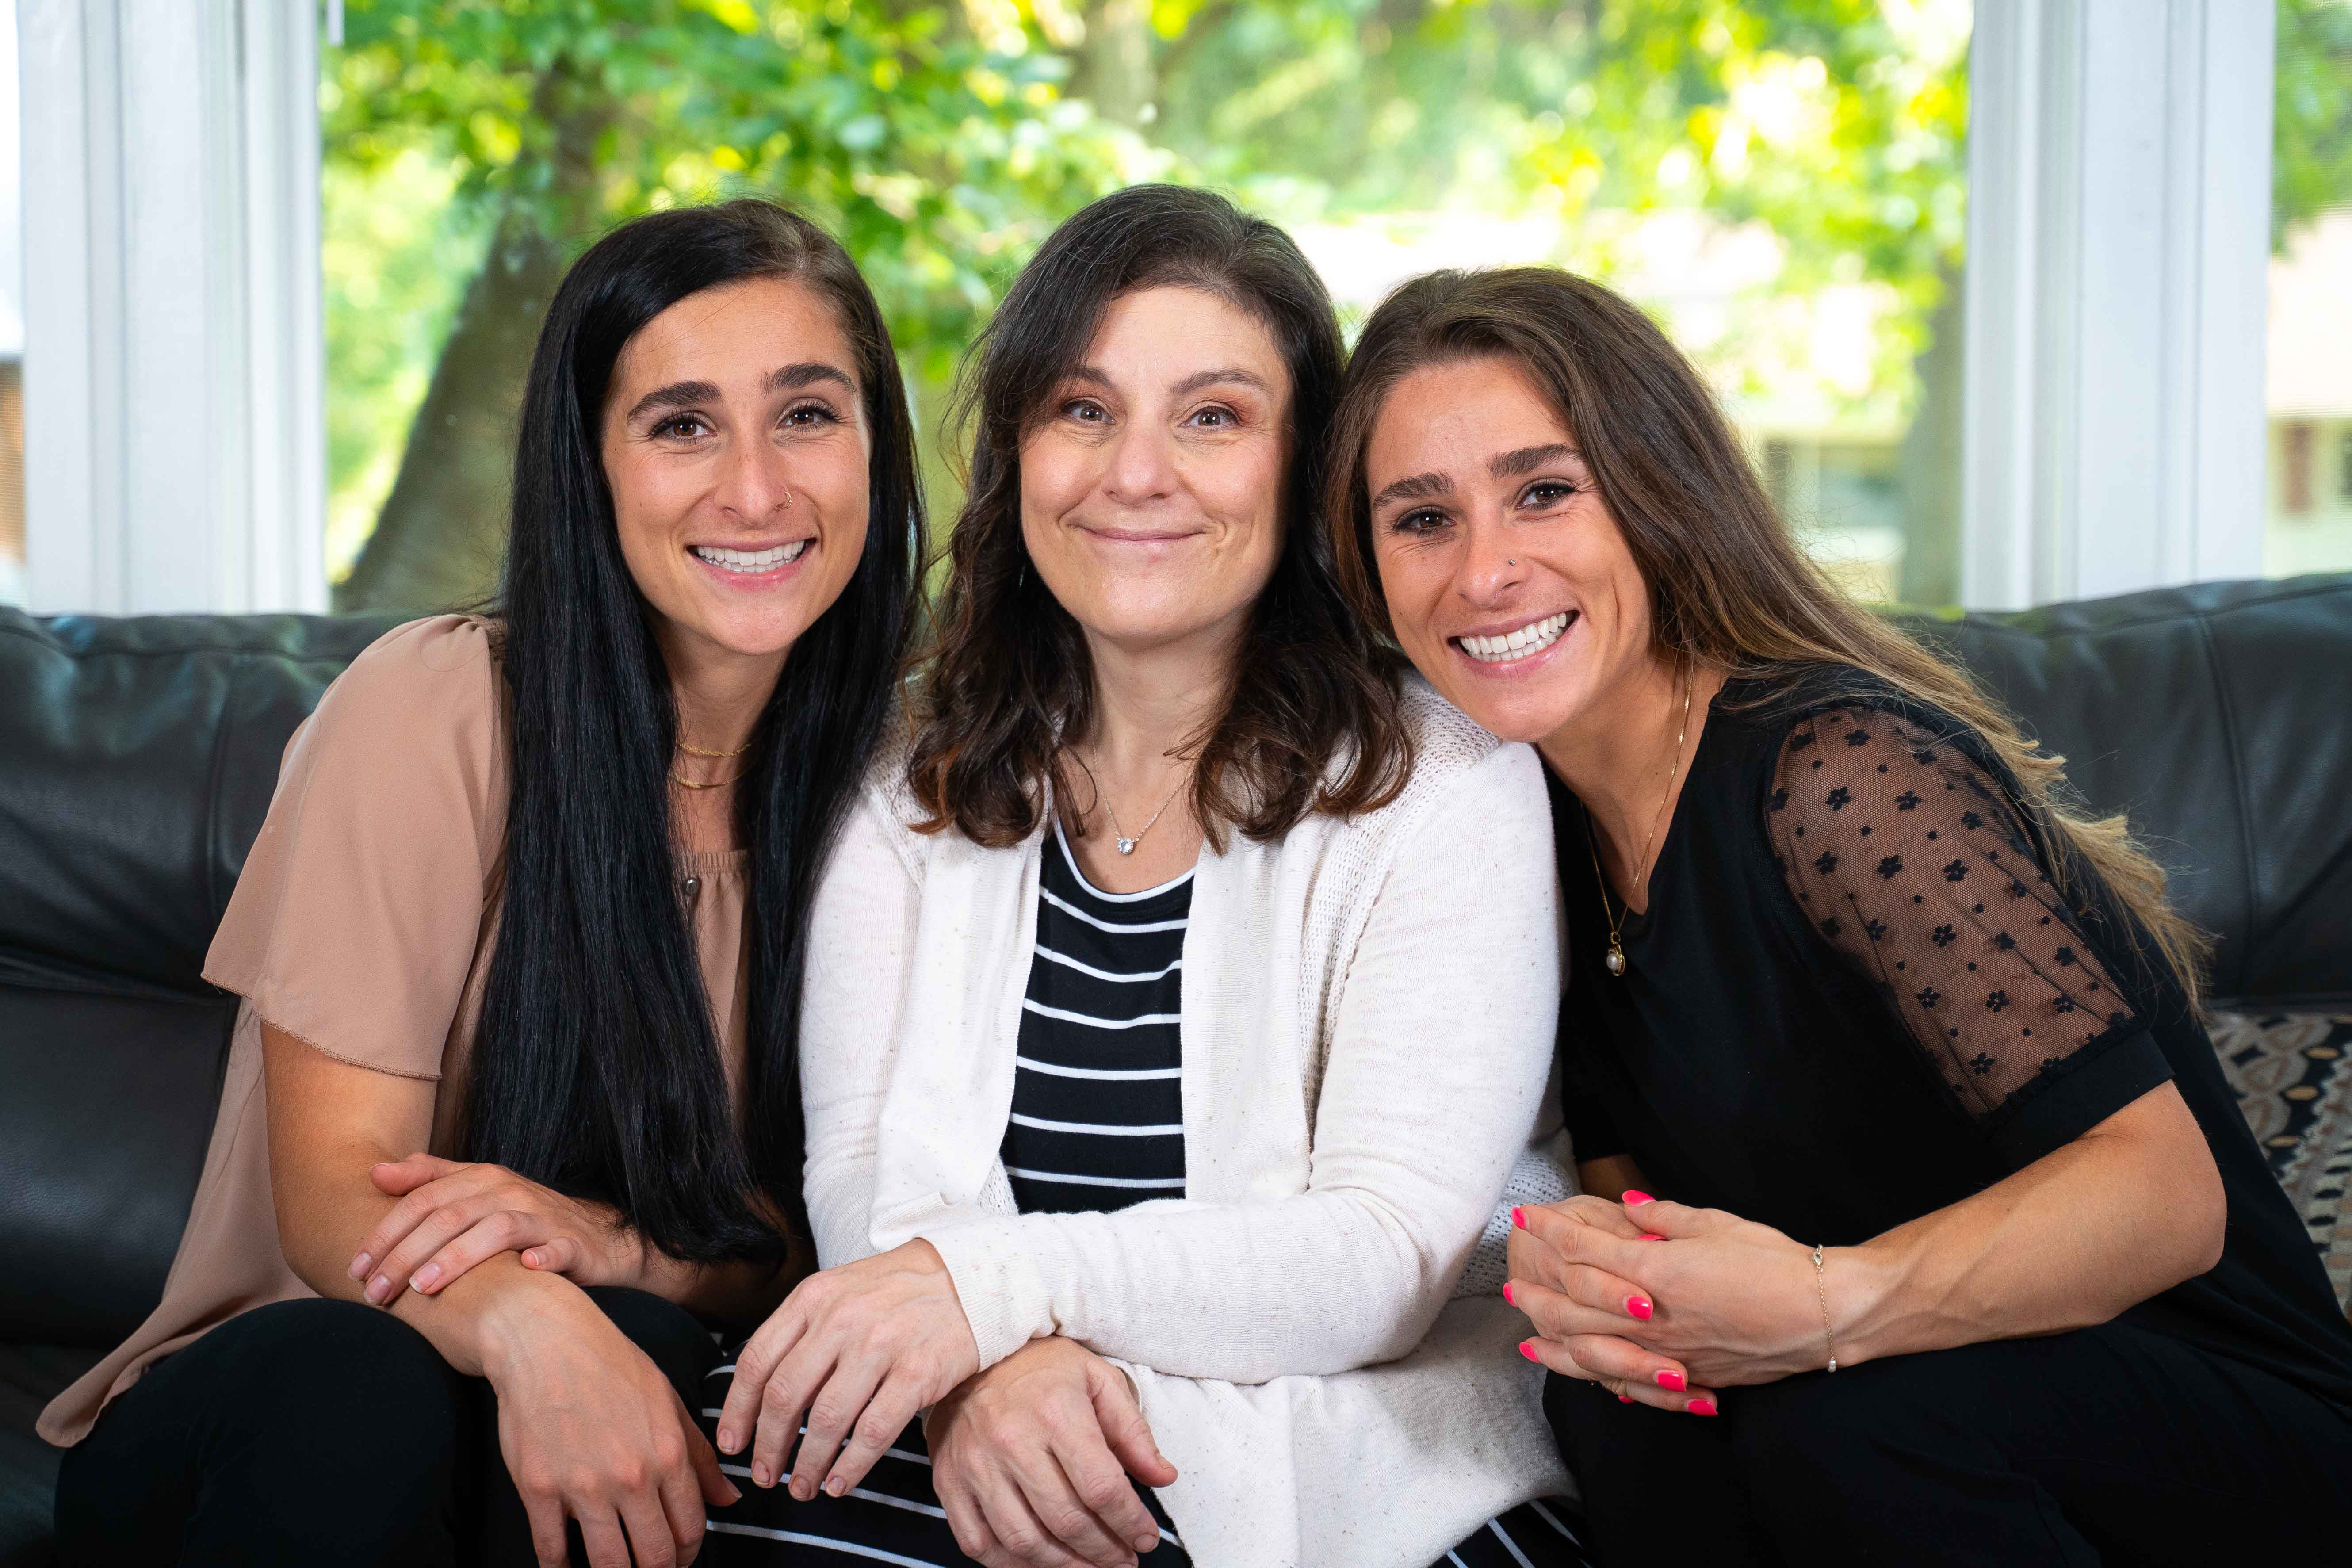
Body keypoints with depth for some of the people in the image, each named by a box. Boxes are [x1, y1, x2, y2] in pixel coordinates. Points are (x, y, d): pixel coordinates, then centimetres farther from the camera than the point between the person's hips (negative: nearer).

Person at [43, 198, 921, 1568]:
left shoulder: (891, 761, -1)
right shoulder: (427, 713, -12)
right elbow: (333, 1193, -15)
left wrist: (612, 1242, -25)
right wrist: (523, 1318, -38)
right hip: (289, 1412, -3)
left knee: (628, 1339, -30)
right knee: (356, 1384, -35)